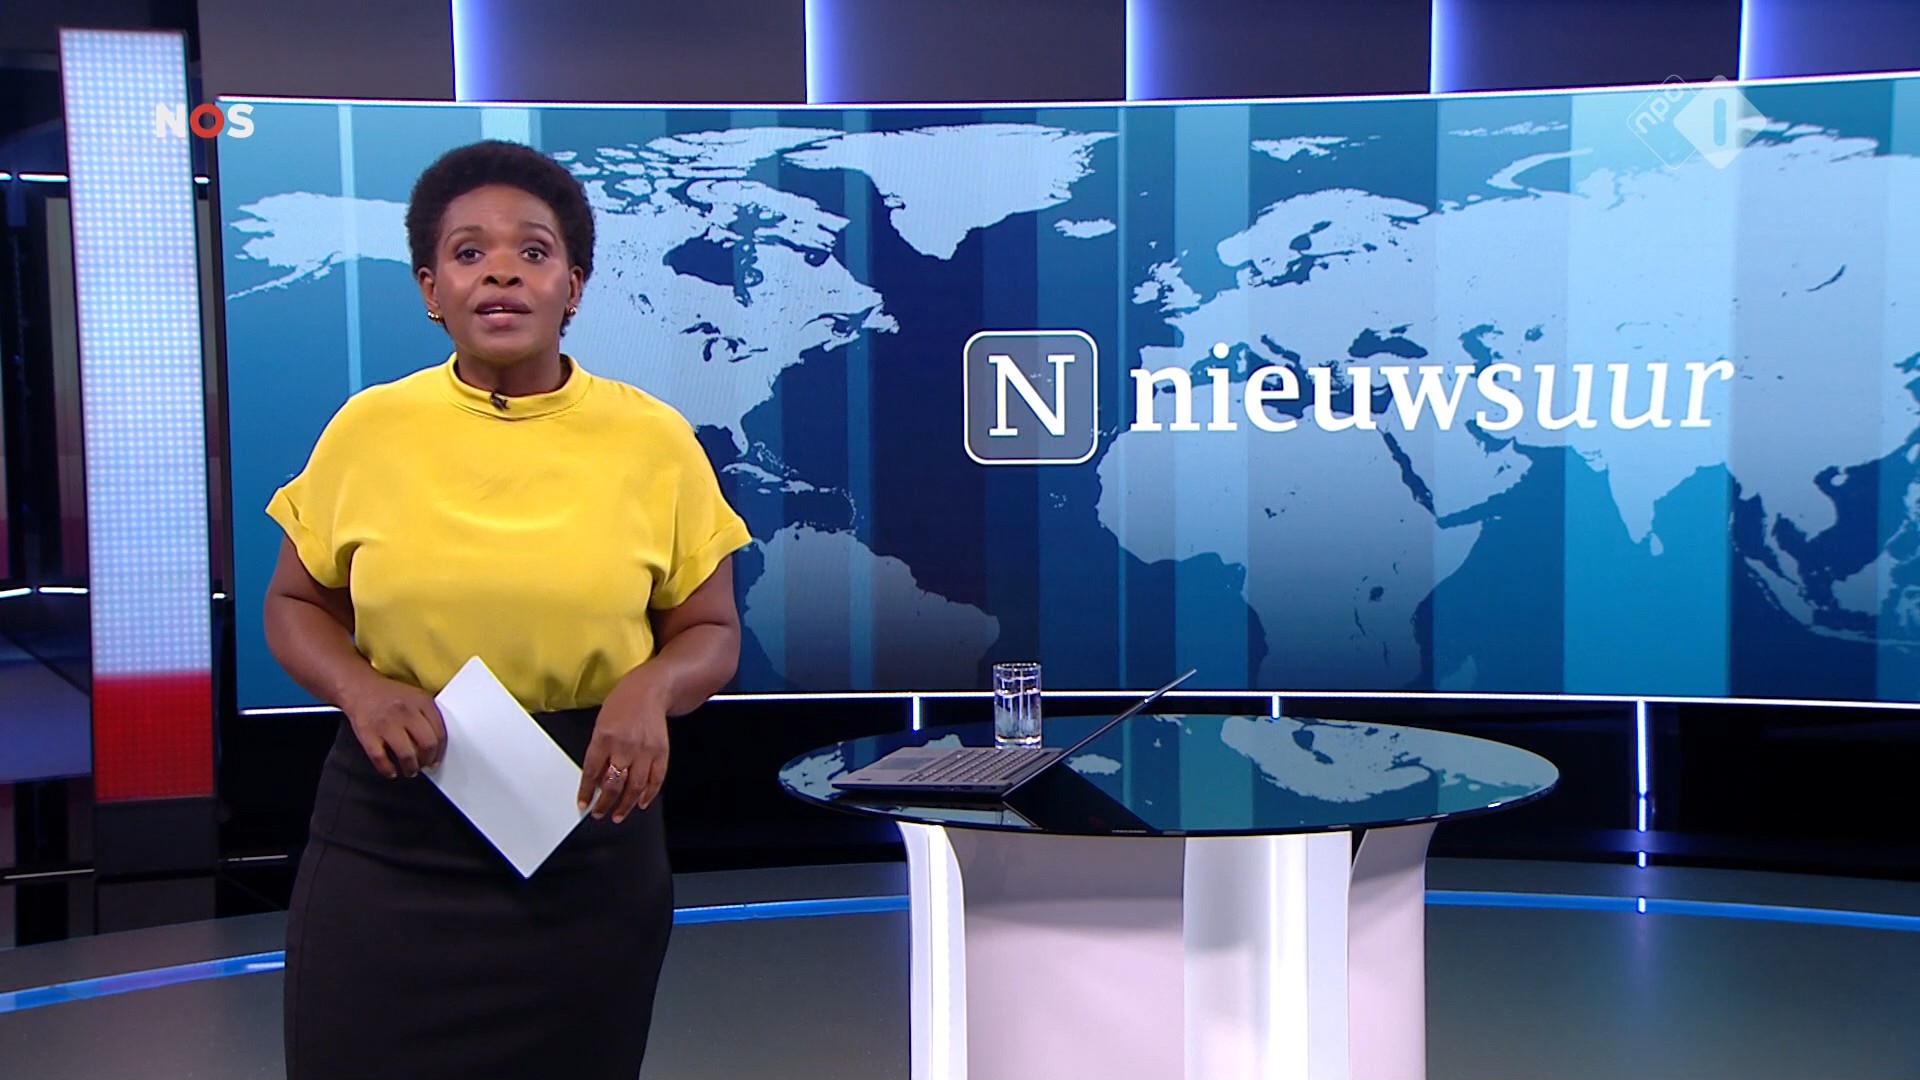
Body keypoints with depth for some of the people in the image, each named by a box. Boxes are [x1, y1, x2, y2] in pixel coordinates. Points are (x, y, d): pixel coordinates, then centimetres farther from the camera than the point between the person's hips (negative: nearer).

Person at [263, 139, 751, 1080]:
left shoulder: (654, 441, -1)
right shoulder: (368, 429, 1)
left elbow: (709, 632, 5)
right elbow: (295, 604, 10)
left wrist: (652, 688, -17)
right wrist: (361, 689, -11)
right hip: (388, 835, 0)